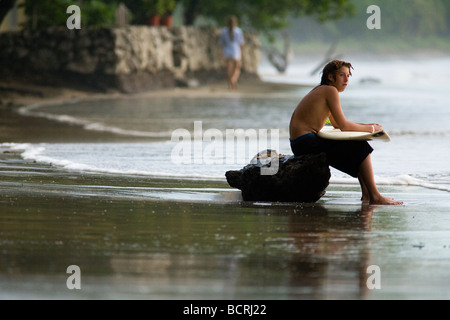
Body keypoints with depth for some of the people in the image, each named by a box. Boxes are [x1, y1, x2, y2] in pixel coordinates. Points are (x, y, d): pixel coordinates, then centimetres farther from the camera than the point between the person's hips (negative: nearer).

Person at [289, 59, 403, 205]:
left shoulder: (321, 90, 18)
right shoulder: (330, 91, -11)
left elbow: (336, 123, 26)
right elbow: (343, 125, -15)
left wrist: (365, 126, 14)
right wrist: (371, 128, -2)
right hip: (305, 142, -10)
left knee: (357, 147, 19)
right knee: (361, 148, -9)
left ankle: (367, 193, 18)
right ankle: (375, 197, -7)